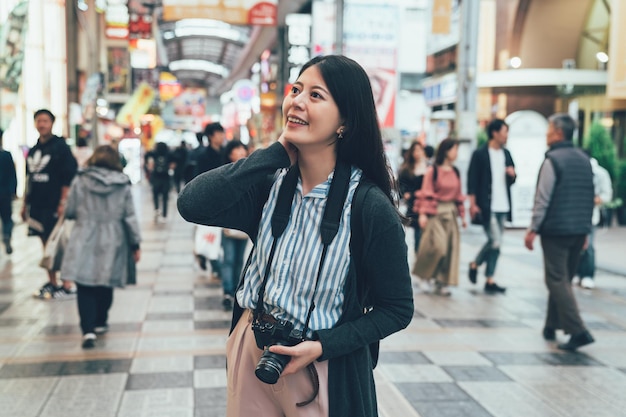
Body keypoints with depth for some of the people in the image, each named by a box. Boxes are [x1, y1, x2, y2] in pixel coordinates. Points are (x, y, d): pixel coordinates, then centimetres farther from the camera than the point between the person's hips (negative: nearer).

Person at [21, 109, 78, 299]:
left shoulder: (60, 147, -6)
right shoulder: (33, 150, 14)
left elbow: (68, 177, -12)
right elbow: (29, 178, 18)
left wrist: (63, 203, -17)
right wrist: (25, 203, 16)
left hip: (54, 205, -7)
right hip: (37, 205, 7)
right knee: (46, 244, 11)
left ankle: (67, 285, 2)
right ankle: (52, 282, 19)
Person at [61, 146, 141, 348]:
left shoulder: (80, 180, -1)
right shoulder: (122, 184, -1)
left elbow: (69, 212, 3)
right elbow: (129, 217, 0)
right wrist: (135, 244, 7)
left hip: (84, 242, -1)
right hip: (111, 242, 1)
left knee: (85, 287, 0)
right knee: (105, 284, 17)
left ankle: (88, 330, -11)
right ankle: (100, 323, 30)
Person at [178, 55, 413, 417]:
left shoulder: (370, 206, -19)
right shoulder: (271, 183, -6)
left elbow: (397, 309, -11)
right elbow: (192, 205, -21)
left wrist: (321, 347, -20)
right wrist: (277, 153, -18)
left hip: (325, 368, -4)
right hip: (251, 350, 4)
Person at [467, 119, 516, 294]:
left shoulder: (506, 154, 13)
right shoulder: (480, 154, -6)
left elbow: (511, 181, 21)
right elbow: (472, 180, -8)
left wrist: (512, 174, -2)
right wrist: (473, 204, -14)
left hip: (503, 207, 6)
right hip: (487, 206, -6)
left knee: (495, 243, 7)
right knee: (495, 242, -12)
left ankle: (489, 281, 13)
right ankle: (475, 264, 13)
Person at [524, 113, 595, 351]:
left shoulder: (553, 160, -11)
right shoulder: (584, 160, 12)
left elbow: (543, 199, -14)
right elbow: (590, 197, 15)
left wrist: (533, 229, -9)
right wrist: (585, 229, 20)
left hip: (556, 230, -7)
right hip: (579, 231, 7)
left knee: (558, 281, -4)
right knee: (563, 280, 16)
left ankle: (577, 331, -12)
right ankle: (552, 326, 24)